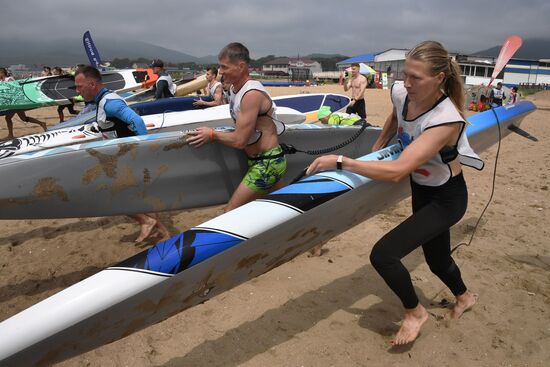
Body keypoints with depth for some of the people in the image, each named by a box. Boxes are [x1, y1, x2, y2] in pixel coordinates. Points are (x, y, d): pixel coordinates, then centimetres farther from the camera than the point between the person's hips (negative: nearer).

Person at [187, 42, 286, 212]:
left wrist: (212, 134, -8)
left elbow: (239, 141, -22)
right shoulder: (235, 88, 7)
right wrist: (214, 132, 1)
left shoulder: (252, 94, -22)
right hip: (267, 161, 10)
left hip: (267, 163, -10)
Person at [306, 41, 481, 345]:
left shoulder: (447, 120, -35)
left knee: (383, 254, -18)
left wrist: (341, 161, -42)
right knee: (437, 260, 24)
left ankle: (415, 312, 11)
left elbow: (396, 171, -43)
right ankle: (464, 297, 57)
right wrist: (375, 148, 9)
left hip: (446, 199, -7)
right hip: (421, 190, 7)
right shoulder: (401, 94, -15)